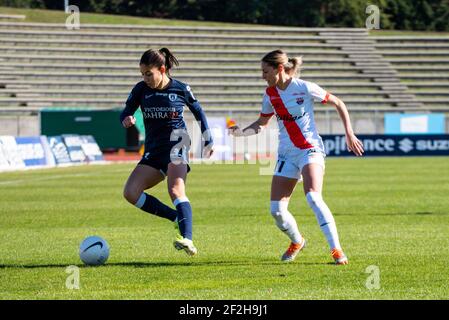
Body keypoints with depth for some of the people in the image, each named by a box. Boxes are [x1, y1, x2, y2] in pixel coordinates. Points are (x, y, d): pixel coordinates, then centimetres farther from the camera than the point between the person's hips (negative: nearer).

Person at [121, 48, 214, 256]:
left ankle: (188, 241, -42)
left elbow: (198, 111, 14)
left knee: (176, 190, -29)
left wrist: (208, 141, 20)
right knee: (130, 193, -13)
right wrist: (127, 120, -18)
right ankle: (178, 218, -5)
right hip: (153, 151, 5)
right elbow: (125, 113, 7)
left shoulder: (180, 89, -1)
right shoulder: (141, 89, 4)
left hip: (176, 144, -5)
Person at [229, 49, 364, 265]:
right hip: (286, 154, 5)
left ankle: (336, 250, -23)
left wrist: (349, 134, -4)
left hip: (310, 149, -5)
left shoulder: (304, 88, -10)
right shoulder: (270, 94, 5)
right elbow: (262, 123, 20)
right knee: (277, 209, -2)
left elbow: (338, 104, 0)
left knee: (313, 197, -27)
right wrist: (241, 132, 2)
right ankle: (297, 242, 27)